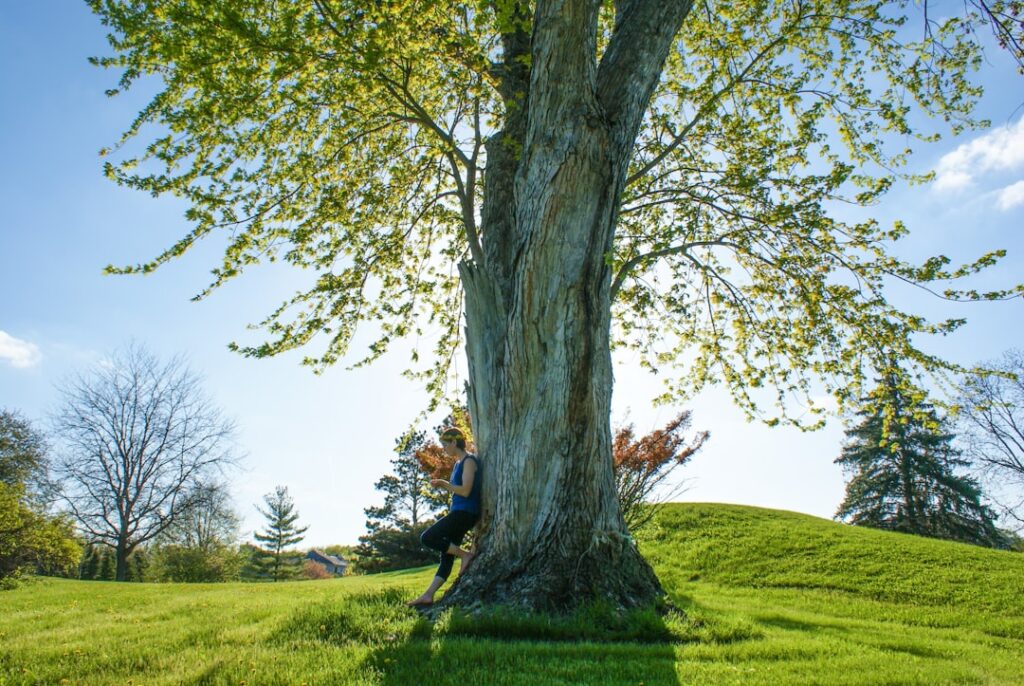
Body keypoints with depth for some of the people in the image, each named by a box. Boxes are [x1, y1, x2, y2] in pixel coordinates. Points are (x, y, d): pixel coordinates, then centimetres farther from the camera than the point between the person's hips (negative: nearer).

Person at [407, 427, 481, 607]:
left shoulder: (469, 461, -11)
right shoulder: (458, 464, 18)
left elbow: (465, 491, -19)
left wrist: (444, 483, -7)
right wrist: (442, 485, 8)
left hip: (465, 512, -10)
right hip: (458, 513, 10)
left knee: (428, 538, -15)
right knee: (446, 556, 5)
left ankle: (465, 555, -7)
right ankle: (428, 595, 4)